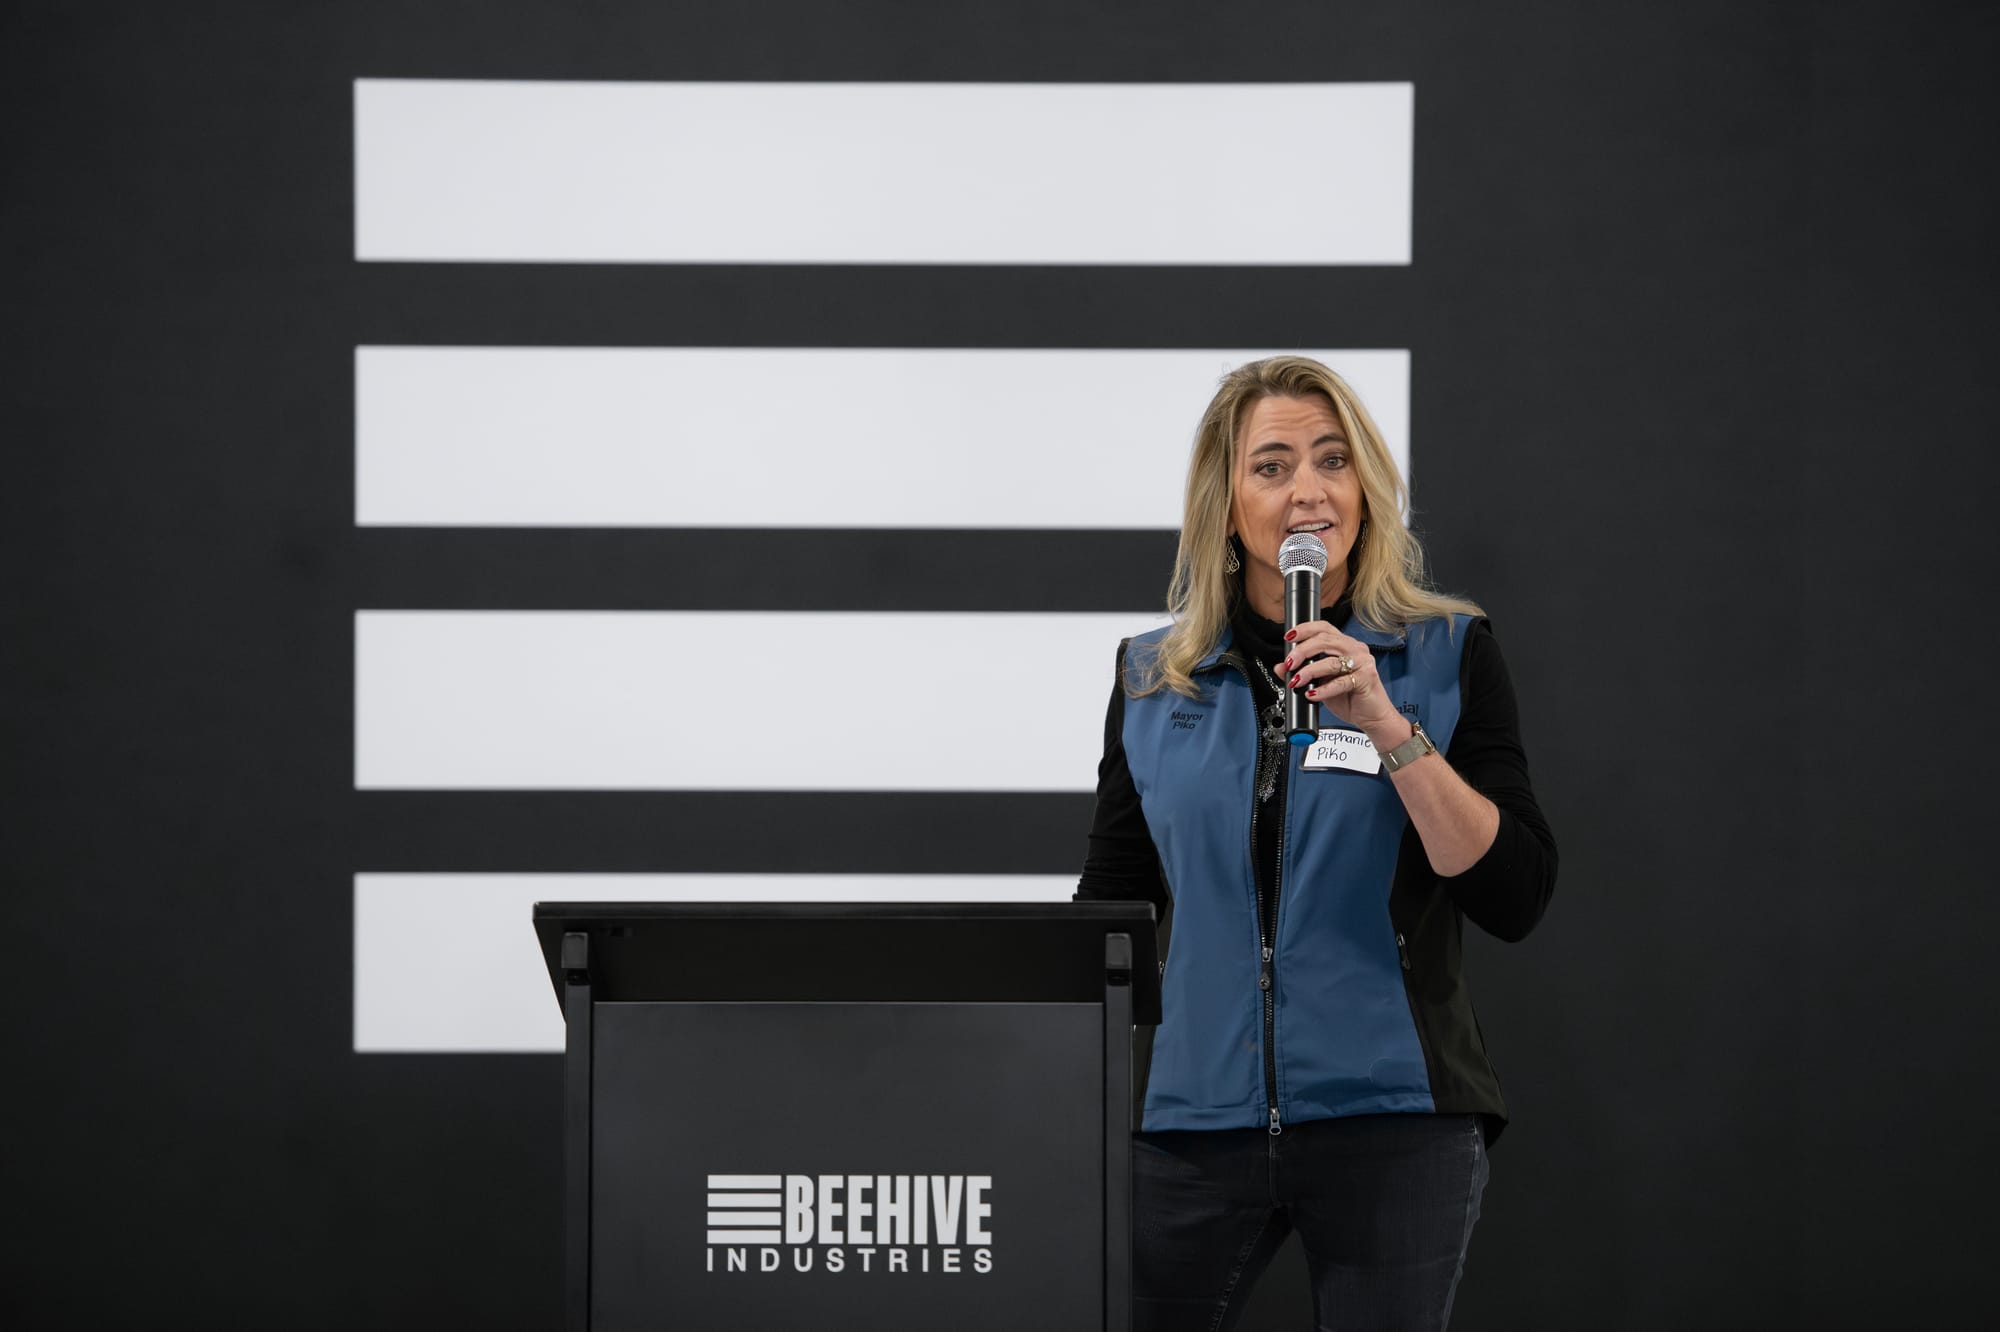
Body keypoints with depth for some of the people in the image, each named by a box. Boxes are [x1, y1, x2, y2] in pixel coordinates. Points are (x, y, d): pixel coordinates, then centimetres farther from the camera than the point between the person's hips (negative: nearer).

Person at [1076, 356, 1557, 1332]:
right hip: (1195, 1114, 2)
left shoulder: (1447, 656, 2)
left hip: (1394, 1117, -2)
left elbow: (1515, 900, -7)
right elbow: (1109, 908, 14)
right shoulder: (1154, 679, 9)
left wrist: (1387, 726, -15)